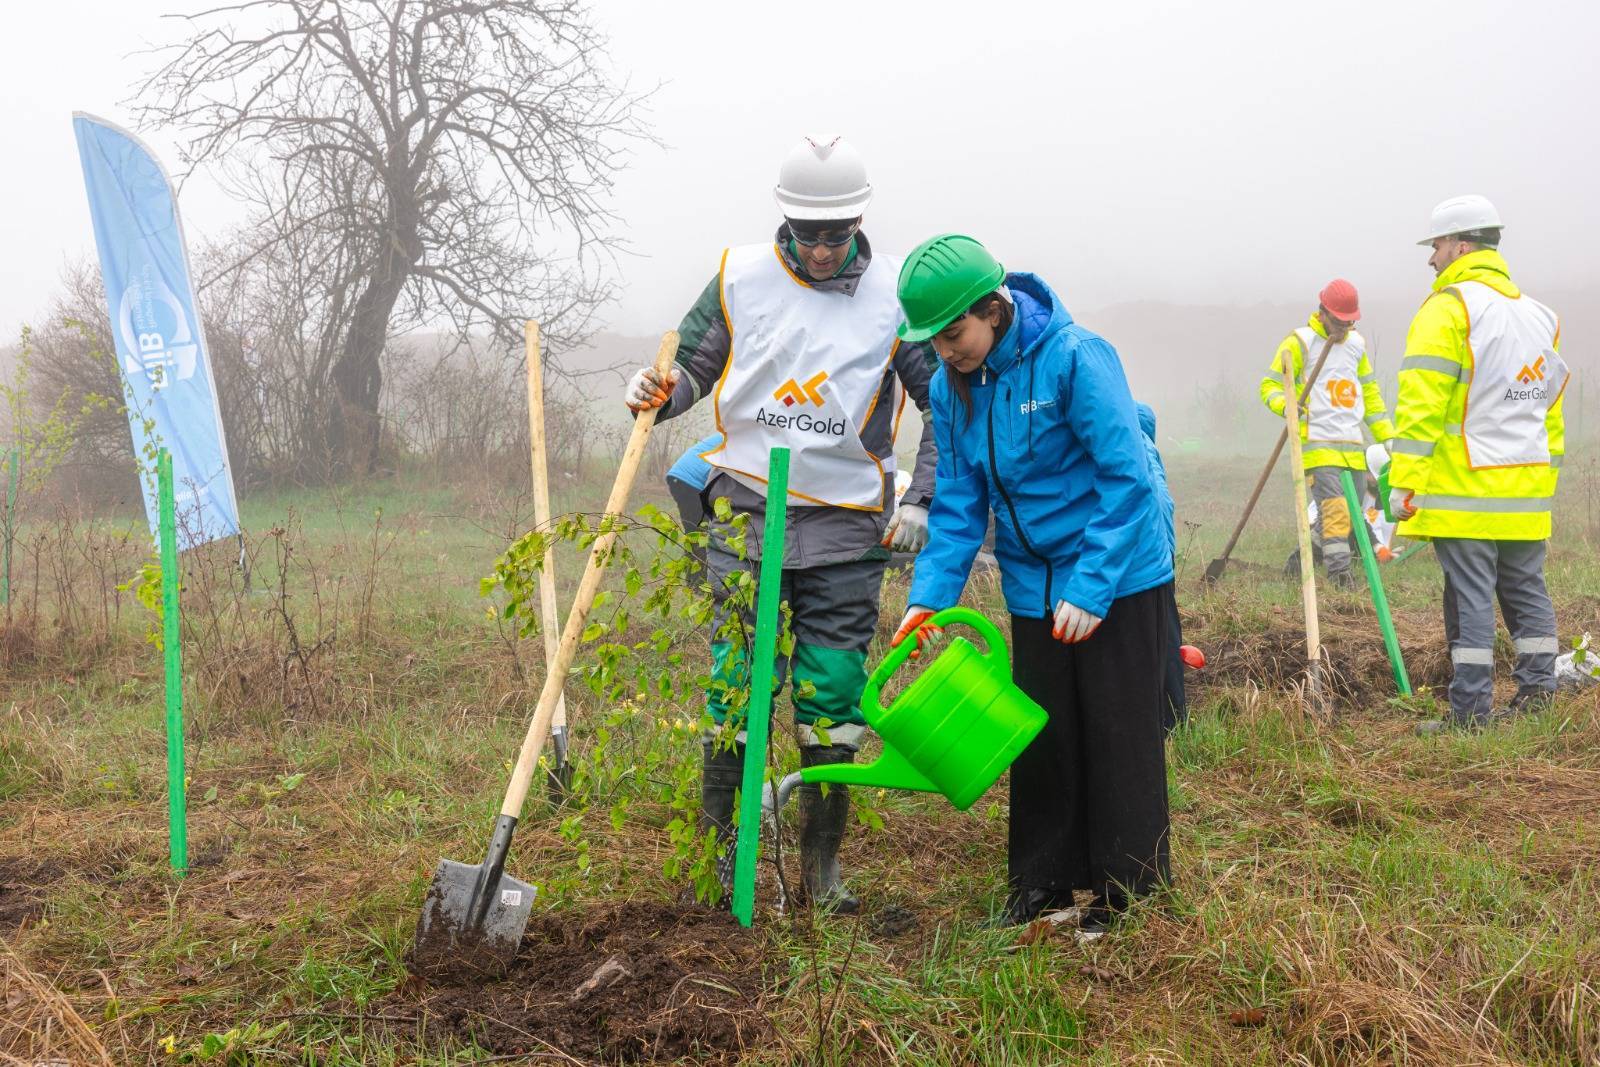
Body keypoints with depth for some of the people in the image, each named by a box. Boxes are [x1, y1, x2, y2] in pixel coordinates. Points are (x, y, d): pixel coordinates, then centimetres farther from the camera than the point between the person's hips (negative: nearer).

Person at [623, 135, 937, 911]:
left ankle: (822, 861, 16)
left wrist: (919, 501, -3)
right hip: (746, 509, 1)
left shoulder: (894, 294, 0)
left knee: (831, 698, 3)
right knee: (734, 688, 1)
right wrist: (660, 395, -14)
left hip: (846, 526, 0)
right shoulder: (740, 278, 3)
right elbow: (694, 368, 9)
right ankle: (716, 850, 14)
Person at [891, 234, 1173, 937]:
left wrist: (1090, 589, -25)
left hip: (1119, 580, -5)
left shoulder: (1074, 357, -23)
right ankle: (1041, 881, 27)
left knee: (1119, 735, 2)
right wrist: (930, 593, -13)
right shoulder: (951, 386, -4)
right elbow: (958, 501, -1)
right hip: (1032, 587, 6)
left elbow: (1128, 480, -23)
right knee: (1041, 735, 13)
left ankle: (1128, 893, 16)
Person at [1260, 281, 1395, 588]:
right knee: (1335, 510, -19)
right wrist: (1287, 405, -26)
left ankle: (1300, 563, 25)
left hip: (1353, 447, 7)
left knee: (1349, 515, 9)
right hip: (1317, 444, -7)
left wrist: (1387, 435, 20)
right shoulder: (1300, 342, -3)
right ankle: (1341, 575, -18)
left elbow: (1370, 393, 26)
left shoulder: (1356, 343, 18)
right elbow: (1270, 386, -5)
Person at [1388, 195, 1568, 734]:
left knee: (1470, 597, -4)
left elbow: (1421, 404, -15)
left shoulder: (1449, 307, -8)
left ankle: (1471, 709, -2)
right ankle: (1536, 694, 19)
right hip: (1528, 488, 7)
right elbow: (1550, 403, 20)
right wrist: (1547, 471, 23)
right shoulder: (1538, 313, 17)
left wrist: (1404, 482, -15)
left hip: (1464, 488, -7)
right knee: (1526, 589, 14)